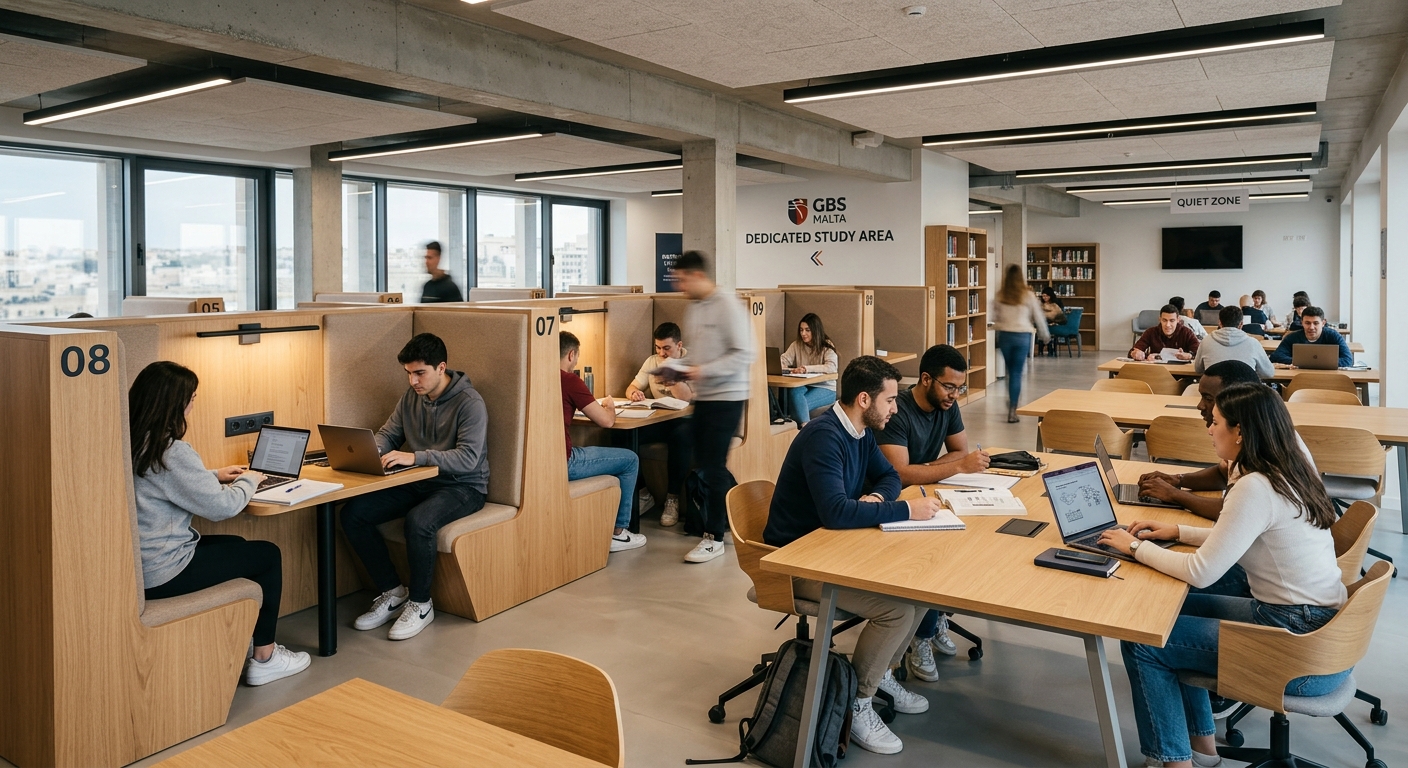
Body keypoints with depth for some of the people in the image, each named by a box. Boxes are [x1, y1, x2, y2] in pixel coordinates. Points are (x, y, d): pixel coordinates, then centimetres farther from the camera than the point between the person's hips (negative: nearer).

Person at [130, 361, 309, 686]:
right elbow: (223, 506, -17)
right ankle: (264, 659, 15)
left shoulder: (129, 443, 3)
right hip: (160, 574, -9)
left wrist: (214, 475, 17)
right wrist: (249, 480, 2)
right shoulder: (172, 452, -24)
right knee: (268, 555, 7)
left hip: (134, 562, 9)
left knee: (236, 545, 26)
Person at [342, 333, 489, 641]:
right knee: (353, 514, -11)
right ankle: (392, 591, 3)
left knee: (418, 521, -36)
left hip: (462, 486, -7)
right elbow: (388, 433, 14)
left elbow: (468, 458, -25)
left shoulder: (469, 403, -16)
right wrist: (373, 452, -10)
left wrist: (415, 457, -33)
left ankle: (420, 604, -12)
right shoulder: (412, 396, 6)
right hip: (419, 482, 7)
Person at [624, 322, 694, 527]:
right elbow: (631, 388, 9)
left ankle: (673, 499, -25)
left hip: (687, 420, -4)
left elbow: (687, 399, -17)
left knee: (681, 436, -40)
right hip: (659, 420, 4)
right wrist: (634, 393, -15)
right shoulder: (652, 362, 10)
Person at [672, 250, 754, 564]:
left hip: (726, 397, -9)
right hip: (703, 397, 9)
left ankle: (714, 537, 5)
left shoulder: (727, 304, -14)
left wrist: (703, 371, -22)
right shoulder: (693, 308, 11)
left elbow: (744, 354, -19)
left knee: (713, 466, -6)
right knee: (704, 463, 14)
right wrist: (682, 368, 1)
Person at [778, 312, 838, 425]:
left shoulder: (827, 347, -5)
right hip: (803, 385, 4)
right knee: (794, 392, -34)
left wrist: (807, 368, -33)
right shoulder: (796, 345, 9)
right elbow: (783, 360, 1)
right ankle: (805, 426, -35)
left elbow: (831, 367, -22)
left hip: (825, 388, -4)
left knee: (798, 405, -32)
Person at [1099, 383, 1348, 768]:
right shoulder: (1287, 473, 6)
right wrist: (1179, 531, 14)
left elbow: (1201, 573, -21)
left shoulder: (1255, 488, -23)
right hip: (1318, 621, 10)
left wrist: (1135, 547, -9)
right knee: (1174, 606, 21)